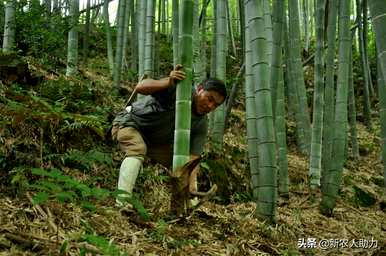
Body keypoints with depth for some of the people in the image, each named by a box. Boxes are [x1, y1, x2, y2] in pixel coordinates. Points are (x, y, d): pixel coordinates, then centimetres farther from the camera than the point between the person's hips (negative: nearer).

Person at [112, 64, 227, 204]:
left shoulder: (201, 125, -14)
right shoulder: (177, 89, -28)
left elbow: (193, 158, -21)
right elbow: (140, 87, -40)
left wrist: (191, 183, -39)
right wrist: (168, 82, -56)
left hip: (157, 141, 6)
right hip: (129, 123, -6)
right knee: (137, 150, -35)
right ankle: (122, 200, -40)